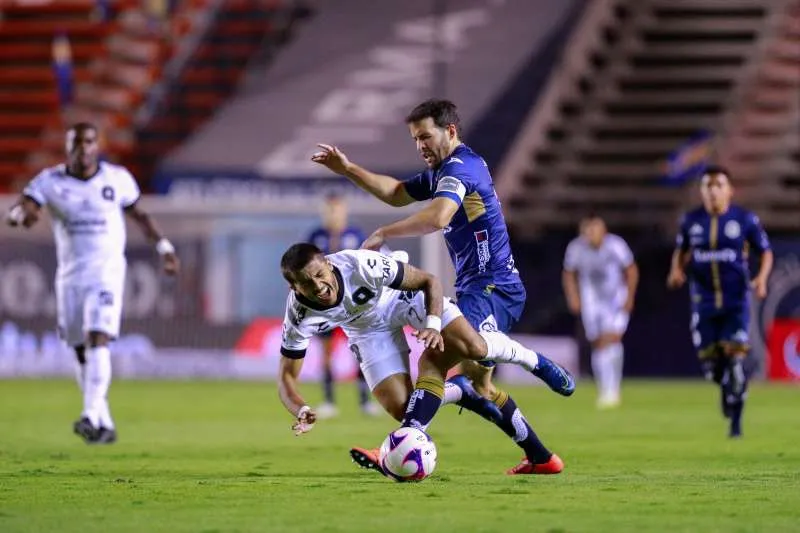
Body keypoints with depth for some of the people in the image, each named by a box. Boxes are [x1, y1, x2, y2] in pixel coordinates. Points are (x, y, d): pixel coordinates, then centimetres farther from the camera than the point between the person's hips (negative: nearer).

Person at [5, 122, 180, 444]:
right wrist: (22, 214, -38)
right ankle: (105, 424, 19)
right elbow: (15, 213, -14)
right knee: (82, 353, 7)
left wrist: (163, 247, 13)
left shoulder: (117, 179, -1)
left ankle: (92, 415, -26)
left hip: (107, 271, -2)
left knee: (97, 342, -20)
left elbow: (138, 215, 16)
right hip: (70, 275, 2)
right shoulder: (50, 182, -2)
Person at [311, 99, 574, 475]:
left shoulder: (460, 167, -13)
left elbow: (437, 217, -30)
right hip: (481, 291, 11)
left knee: (434, 360, -24)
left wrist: (383, 234, -21)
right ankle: (541, 458, 26)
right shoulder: (442, 172, 19)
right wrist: (348, 169, 21)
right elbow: (396, 194, 30)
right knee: (477, 385, 18)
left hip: (490, 290, -11)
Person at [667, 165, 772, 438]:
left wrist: (761, 278, -11)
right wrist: (677, 270, -3)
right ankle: (725, 385, 39)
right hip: (703, 301, 2)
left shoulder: (745, 219, -4)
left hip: (736, 300, -2)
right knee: (709, 362, 2)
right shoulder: (691, 221, 3)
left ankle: (735, 419, 1)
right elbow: (681, 250, 18)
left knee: (735, 357, -13)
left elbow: (766, 252, 6)